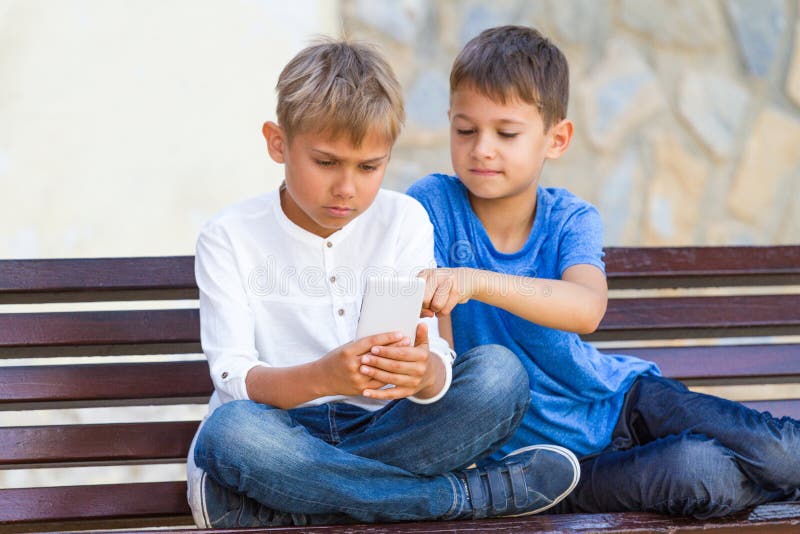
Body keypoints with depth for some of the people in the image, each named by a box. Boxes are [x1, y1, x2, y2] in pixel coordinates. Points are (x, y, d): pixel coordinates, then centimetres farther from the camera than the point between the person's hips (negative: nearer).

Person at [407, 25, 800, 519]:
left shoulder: (570, 220, -8)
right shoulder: (434, 205, -10)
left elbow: (587, 310, -32)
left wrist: (476, 282, -46)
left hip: (616, 399, 2)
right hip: (537, 440, -2)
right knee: (699, 472, -25)